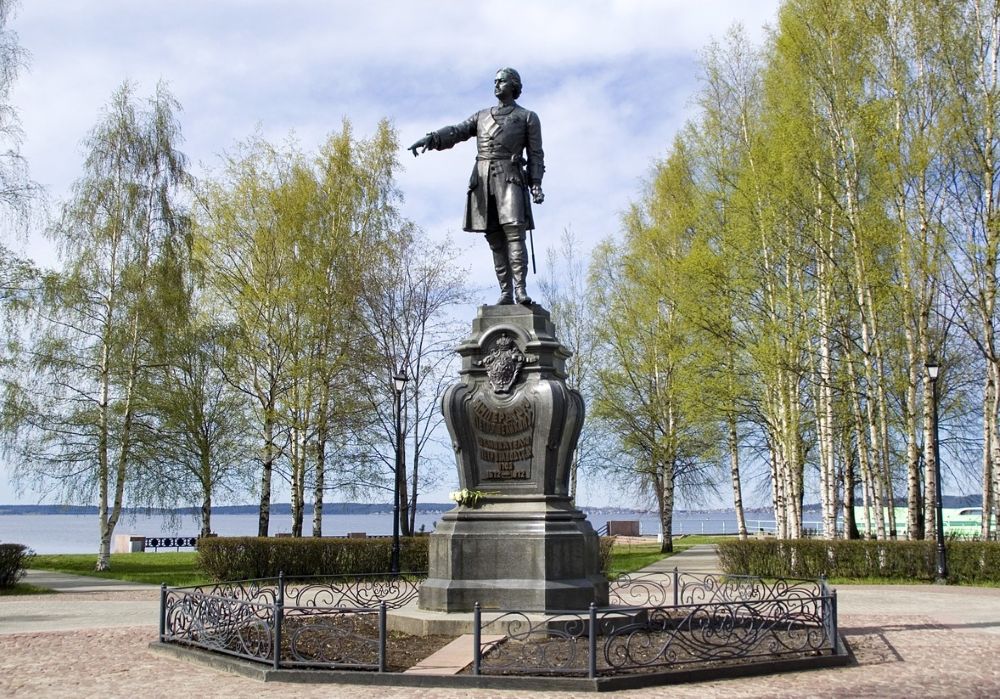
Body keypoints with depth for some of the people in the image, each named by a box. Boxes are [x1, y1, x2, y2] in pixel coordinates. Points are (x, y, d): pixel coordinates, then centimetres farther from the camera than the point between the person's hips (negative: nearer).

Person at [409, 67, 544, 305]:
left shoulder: (528, 117, 13)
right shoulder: (482, 116, 24)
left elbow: (535, 154, 6)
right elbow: (456, 132, 8)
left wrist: (536, 184, -9)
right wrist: (430, 139, -11)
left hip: (509, 178, -4)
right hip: (482, 180, 4)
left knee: (514, 231, -18)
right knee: (495, 239, -1)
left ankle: (520, 290, -22)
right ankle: (505, 293, -1)